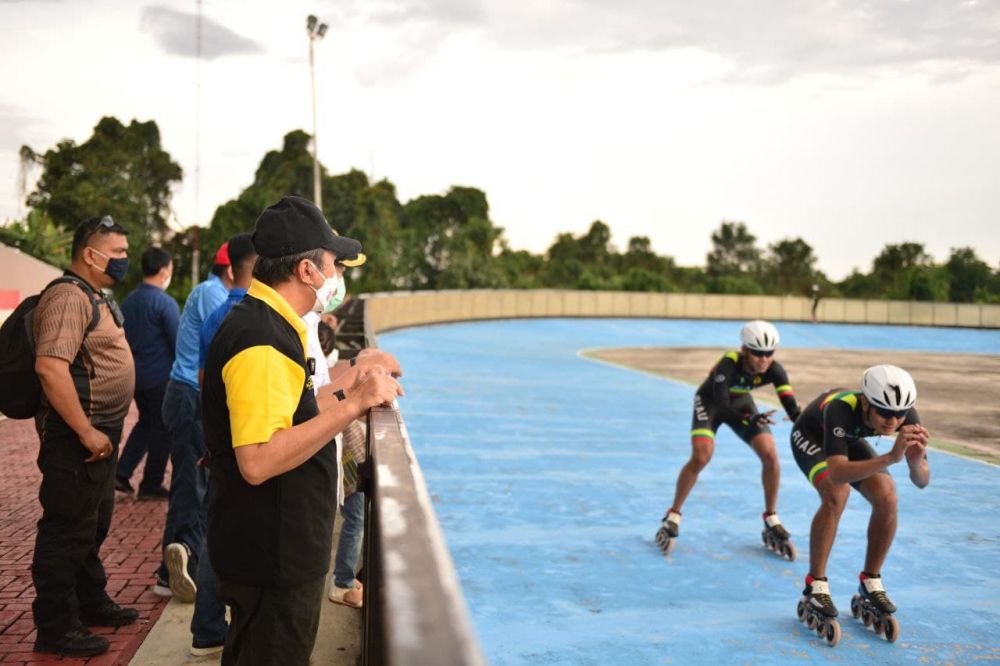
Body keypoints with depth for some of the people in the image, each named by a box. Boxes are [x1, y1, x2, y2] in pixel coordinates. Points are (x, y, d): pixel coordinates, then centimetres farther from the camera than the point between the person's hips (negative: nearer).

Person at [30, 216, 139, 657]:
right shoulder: (68, 297, -18)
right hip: (77, 436, -10)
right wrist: (86, 432, -27)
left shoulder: (96, 298, 15)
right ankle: (56, 629, 9)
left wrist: (103, 430, 19)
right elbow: (50, 367, -29)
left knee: (94, 526, 21)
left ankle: (91, 604, 35)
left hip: (99, 431, 10)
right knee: (67, 533, -1)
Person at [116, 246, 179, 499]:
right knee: (162, 429, 6)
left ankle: (122, 473, 14)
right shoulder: (165, 303, -17)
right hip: (160, 376, -7)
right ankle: (151, 485, 12)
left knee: (146, 422, 22)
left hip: (135, 375, 7)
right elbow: (178, 342, -16)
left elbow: (120, 338, 11)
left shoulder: (128, 301, 5)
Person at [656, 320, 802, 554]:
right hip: (710, 401, -4)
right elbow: (722, 406, -48)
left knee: (770, 455, -11)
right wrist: (750, 419, -66)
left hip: (740, 401, 4)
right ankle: (672, 517, -4)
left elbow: (791, 407, -34)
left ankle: (771, 523, 6)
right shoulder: (729, 364, -38)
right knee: (701, 457, -22)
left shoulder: (774, 370, -27)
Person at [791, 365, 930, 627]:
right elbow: (837, 473, -55)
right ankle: (815, 585, -15)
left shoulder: (906, 415, -31)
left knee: (886, 497, -16)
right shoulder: (841, 409, -44)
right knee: (836, 494, -30)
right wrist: (890, 458, -66)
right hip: (811, 435, -5)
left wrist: (916, 462, -51)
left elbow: (922, 481, -28)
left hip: (849, 439, 5)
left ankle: (870, 582, 4)